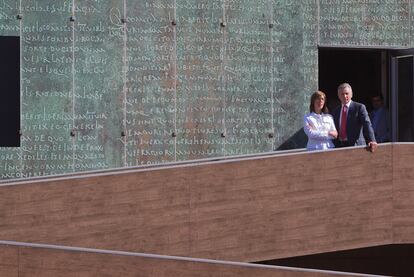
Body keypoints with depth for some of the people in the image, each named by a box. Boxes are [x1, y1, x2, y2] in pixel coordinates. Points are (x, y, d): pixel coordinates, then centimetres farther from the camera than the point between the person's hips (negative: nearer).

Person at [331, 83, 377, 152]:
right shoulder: (336, 111, 15)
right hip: (339, 146, 5)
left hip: (355, 145, -5)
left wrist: (372, 140, -28)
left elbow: (367, 125, -14)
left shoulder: (359, 107, -2)